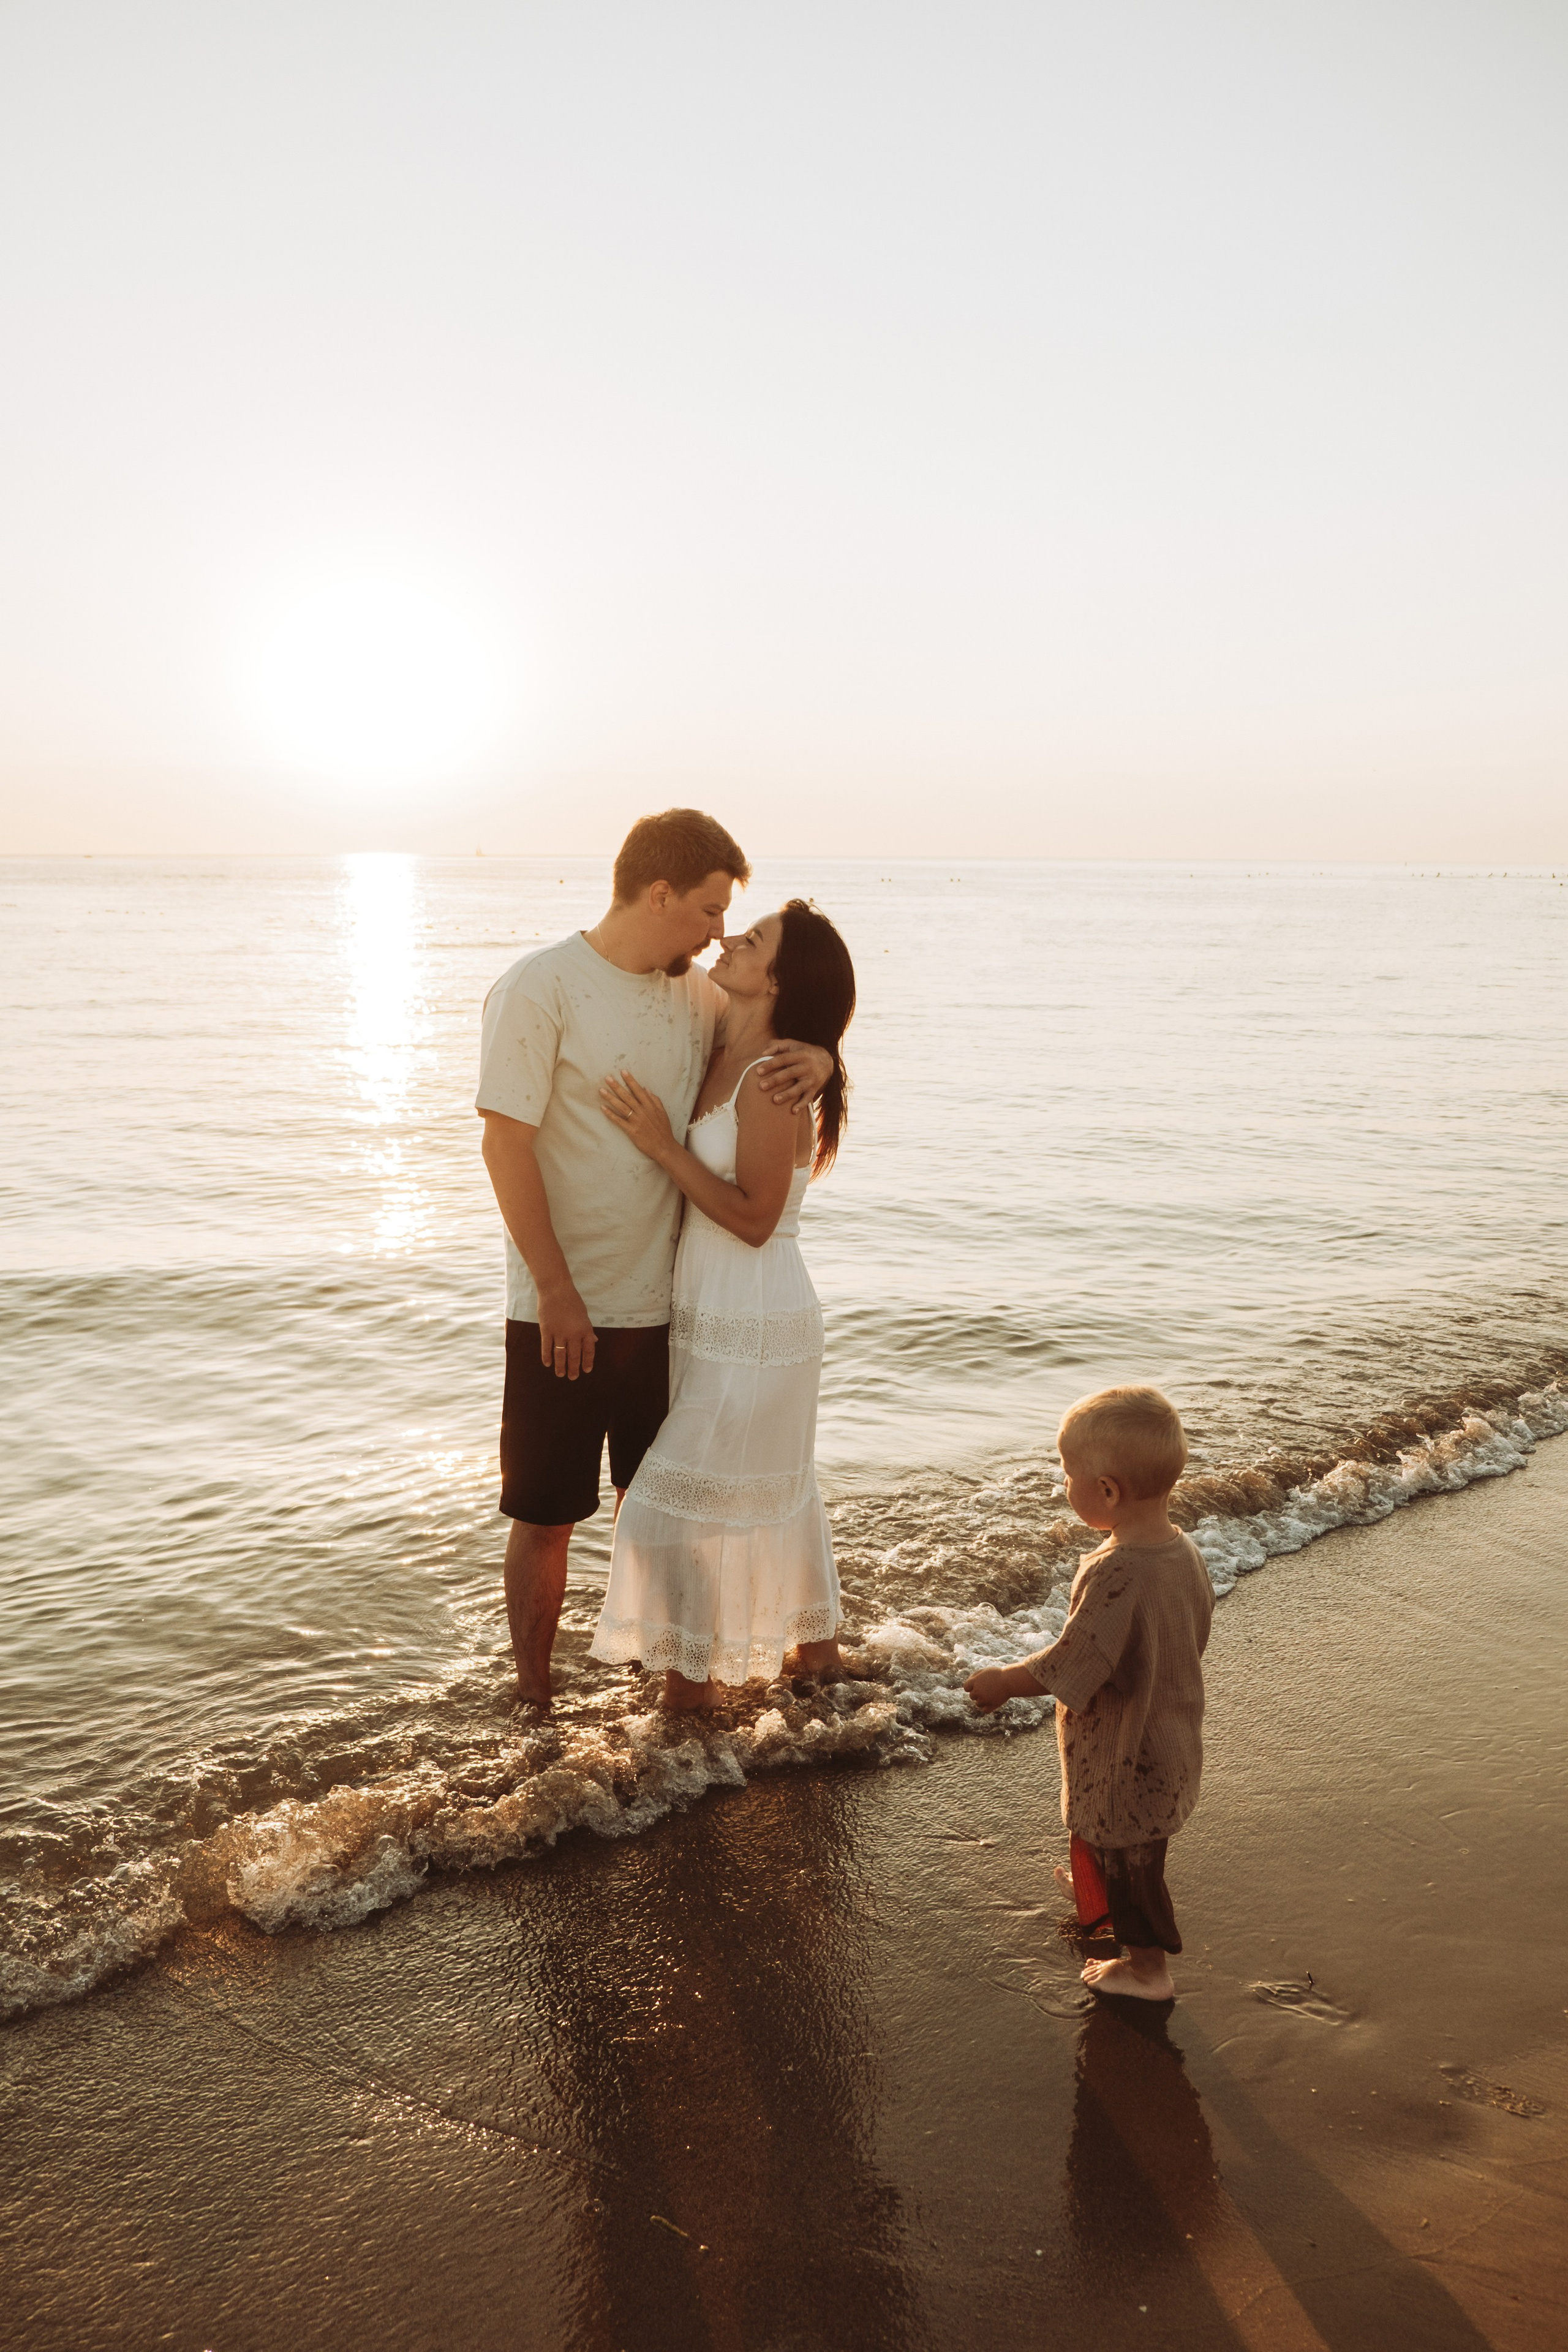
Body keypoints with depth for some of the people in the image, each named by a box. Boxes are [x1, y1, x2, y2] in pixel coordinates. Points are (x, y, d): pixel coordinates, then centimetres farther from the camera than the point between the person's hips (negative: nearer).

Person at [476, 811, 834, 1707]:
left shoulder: (697, 995, 4)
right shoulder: (541, 989, -13)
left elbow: (780, 1024, 18)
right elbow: (507, 1144, -15)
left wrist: (818, 1055, -9)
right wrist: (557, 1293, -16)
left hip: (671, 1303, 6)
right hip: (565, 1314, -5)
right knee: (547, 1516, 7)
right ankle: (534, 1700, 23)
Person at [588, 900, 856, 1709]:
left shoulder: (770, 1078, -23)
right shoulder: (722, 1060, 4)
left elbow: (754, 1219, -22)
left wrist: (661, 1144, -24)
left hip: (753, 1326, -9)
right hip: (719, 1314, 9)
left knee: (682, 1500, 1)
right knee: (774, 1487, 22)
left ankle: (692, 1679, 18)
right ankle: (816, 1644, 39)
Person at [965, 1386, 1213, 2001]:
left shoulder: (1115, 1575, -37)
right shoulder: (1185, 1552, -10)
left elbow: (1070, 1669, -32)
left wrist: (1002, 1682, -14)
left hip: (1125, 1761, -8)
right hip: (1173, 1745, 8)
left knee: (1126, 1857, 16)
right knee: (1136, 1848, 33)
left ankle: (1148, 1967, 35)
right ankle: (1102, 1897, 59)